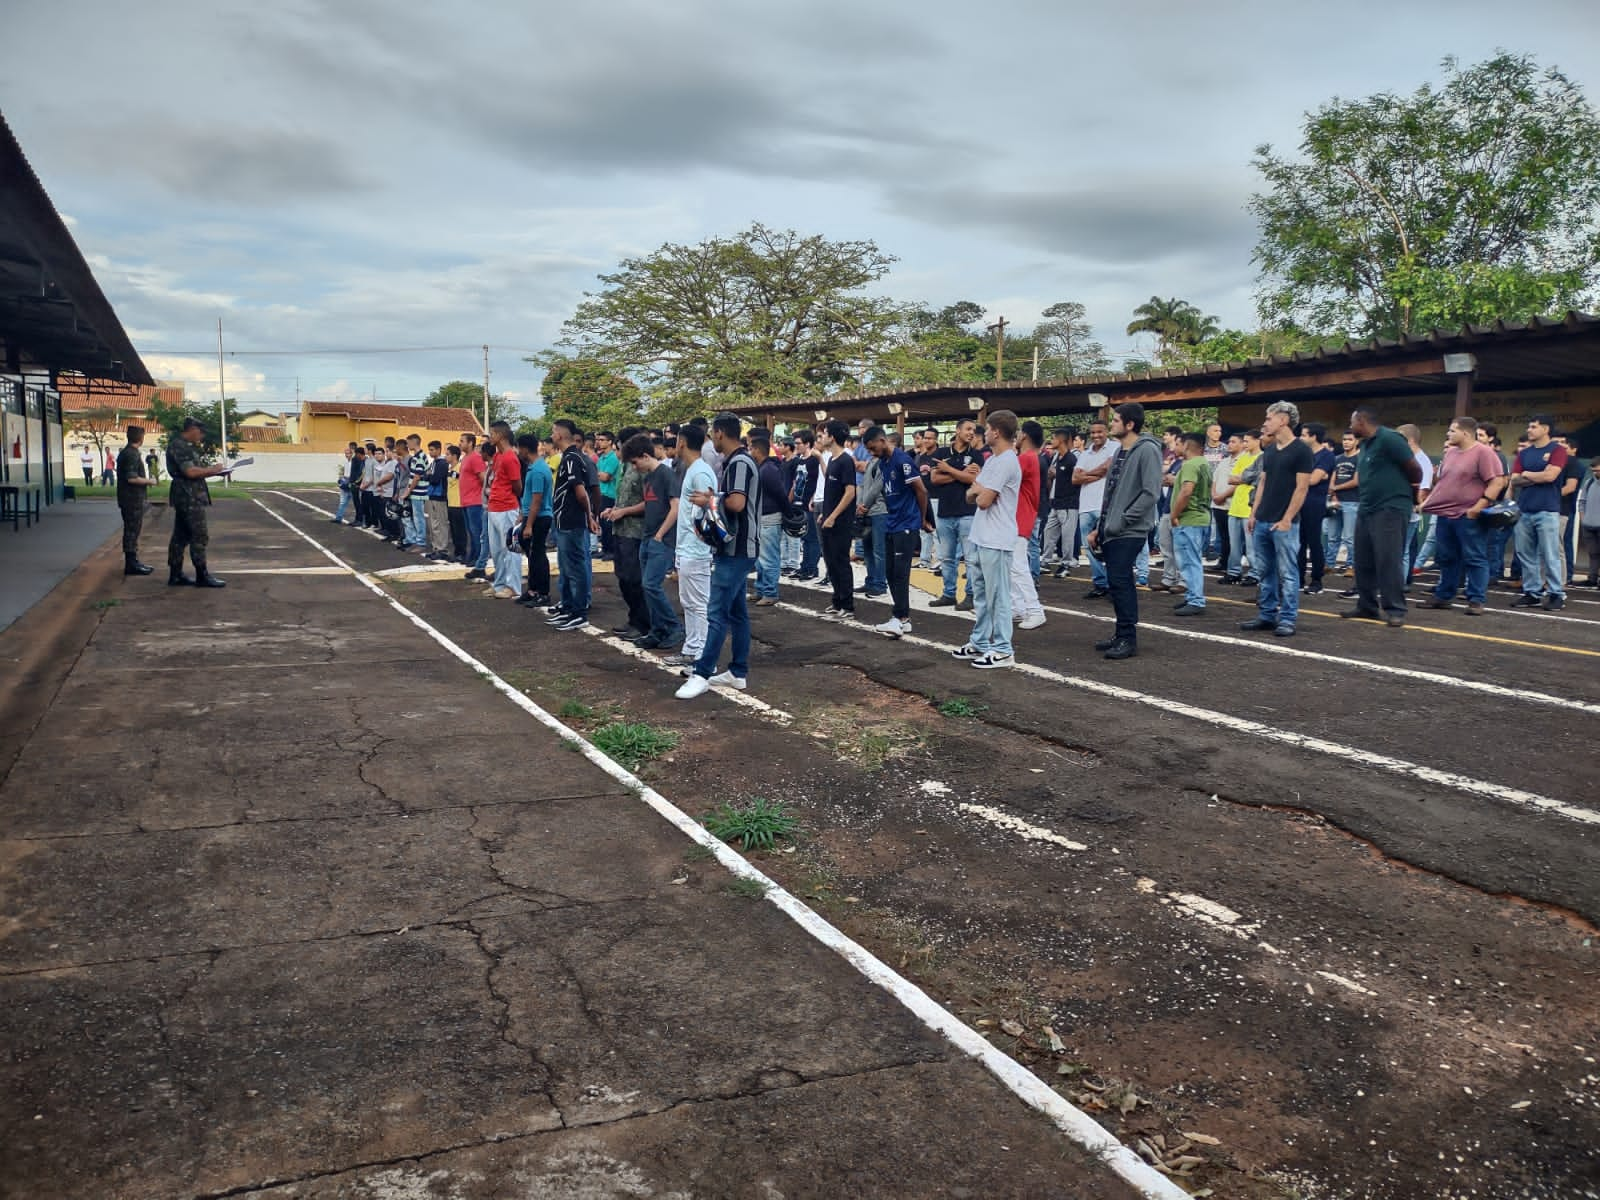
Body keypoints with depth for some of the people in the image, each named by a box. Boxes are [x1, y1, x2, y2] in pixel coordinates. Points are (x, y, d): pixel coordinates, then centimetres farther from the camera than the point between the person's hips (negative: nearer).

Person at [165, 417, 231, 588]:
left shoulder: (186, 446, 19)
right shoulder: (178, 445, -13)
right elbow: (190, 471, -21)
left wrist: (214, 471, 10)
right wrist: (213, 469, -10)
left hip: (187, 497, 10)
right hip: (189, 497, -10)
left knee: (181, 536, 11)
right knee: (200, 536, -7)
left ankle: (175, 575, 14)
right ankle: (202, 576, -4)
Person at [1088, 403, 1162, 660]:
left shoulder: (1147, 450, -11)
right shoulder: (1120, 451, 17)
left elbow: (1150, 493, -18)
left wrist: (1122, 521, -17)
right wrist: (1099, 527, 16)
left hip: (1130, 532, -9)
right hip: (1112, 531, 9)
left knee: (1120, 582, -10)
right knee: (1117, 583, 12)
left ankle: (1128, 639, -4)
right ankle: (1122, 634, 20)